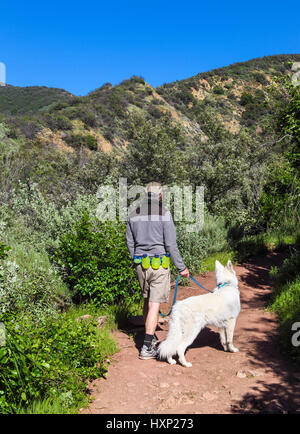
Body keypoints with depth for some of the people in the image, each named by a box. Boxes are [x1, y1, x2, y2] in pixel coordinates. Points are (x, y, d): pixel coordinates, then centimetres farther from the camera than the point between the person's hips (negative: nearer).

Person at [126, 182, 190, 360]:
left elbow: (130, 243, 12)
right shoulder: (164, 214, -10)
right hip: (159, 264, -5)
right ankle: (147, 347, 2)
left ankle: (151, 337, 35)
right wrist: (181, 267, -1)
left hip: (141, 264, 5)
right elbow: (171, 244, -11)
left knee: (147, 301, 20)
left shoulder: (134, 215, 5)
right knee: (154, 305, -1)